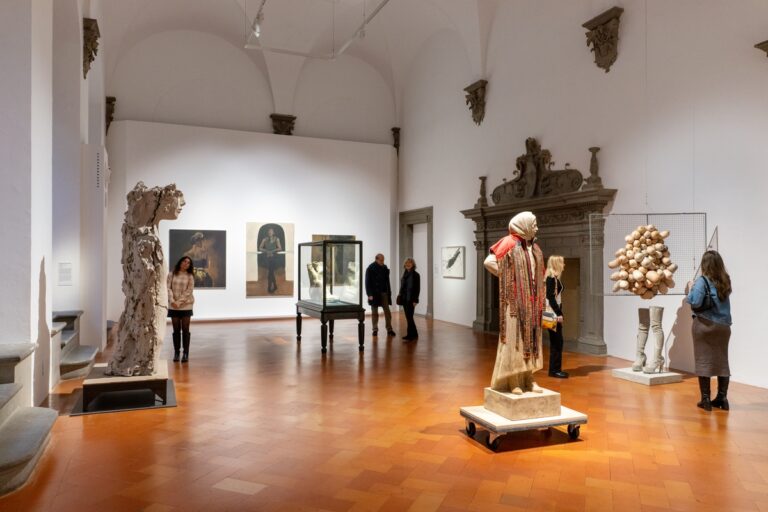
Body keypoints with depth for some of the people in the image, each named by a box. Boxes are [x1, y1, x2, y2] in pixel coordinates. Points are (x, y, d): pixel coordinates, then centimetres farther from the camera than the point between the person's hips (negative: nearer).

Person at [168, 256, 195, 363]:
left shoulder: (190, 276, 1)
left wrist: (180, 302, -14)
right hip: (173, 306, 1)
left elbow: (189, 291, -6)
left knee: (185, 330, 1)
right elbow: (168, 288, -2)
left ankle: (186, 353, 6)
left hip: (186, 306, -1)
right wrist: (172, 300, -15)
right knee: (176, 330, 5)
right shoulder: (172, 274, 5)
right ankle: (176, 353, 12)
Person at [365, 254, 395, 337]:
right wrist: (369, 294, -13)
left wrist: (389, 292, 8)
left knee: (387, 311, 0)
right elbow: (367, 282, -8)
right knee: (374, 312, 5)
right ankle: (375, 329, 14)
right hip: (374, 294, -3)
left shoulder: (384, 268, 6)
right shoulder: (370, 268, -7)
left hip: (384, 293, 3)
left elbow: (387, 281, 12)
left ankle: (389, 329, 4)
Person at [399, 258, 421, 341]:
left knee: (409, 317, -8)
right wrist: (400, 294, 8)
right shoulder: (405, 274, 12)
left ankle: (410, 335, -3)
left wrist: (415, 300, -14)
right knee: (408, 317, 10)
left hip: (411, 299, -7)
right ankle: (414, 334, 19)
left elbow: (417, 288, -10)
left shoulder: (416, 275, -7)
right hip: (404, 299, 7)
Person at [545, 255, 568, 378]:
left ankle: (555, 369, 17)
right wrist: (558, 313, -19)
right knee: (557, 341, -6)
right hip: (553, 313, -9)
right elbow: (550, 297, -19)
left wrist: (559, 312, 14)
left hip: (555, 312, 9)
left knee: (556, 341, 11)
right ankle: (554, 369, 0)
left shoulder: (554, 277, 14)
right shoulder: (551, 278, -14)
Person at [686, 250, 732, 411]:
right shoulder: (725, 281, 6)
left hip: (704, 324, -5)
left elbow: (695, 302, -21)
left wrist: (691, 288, -4)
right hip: (723, 325, 5)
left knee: (703, 361, 2)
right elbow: (720, 300, 15)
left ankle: (705, 400, 4)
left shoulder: (702, 280, -12)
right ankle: (722, 398, 16)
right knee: (722, 361, 12)